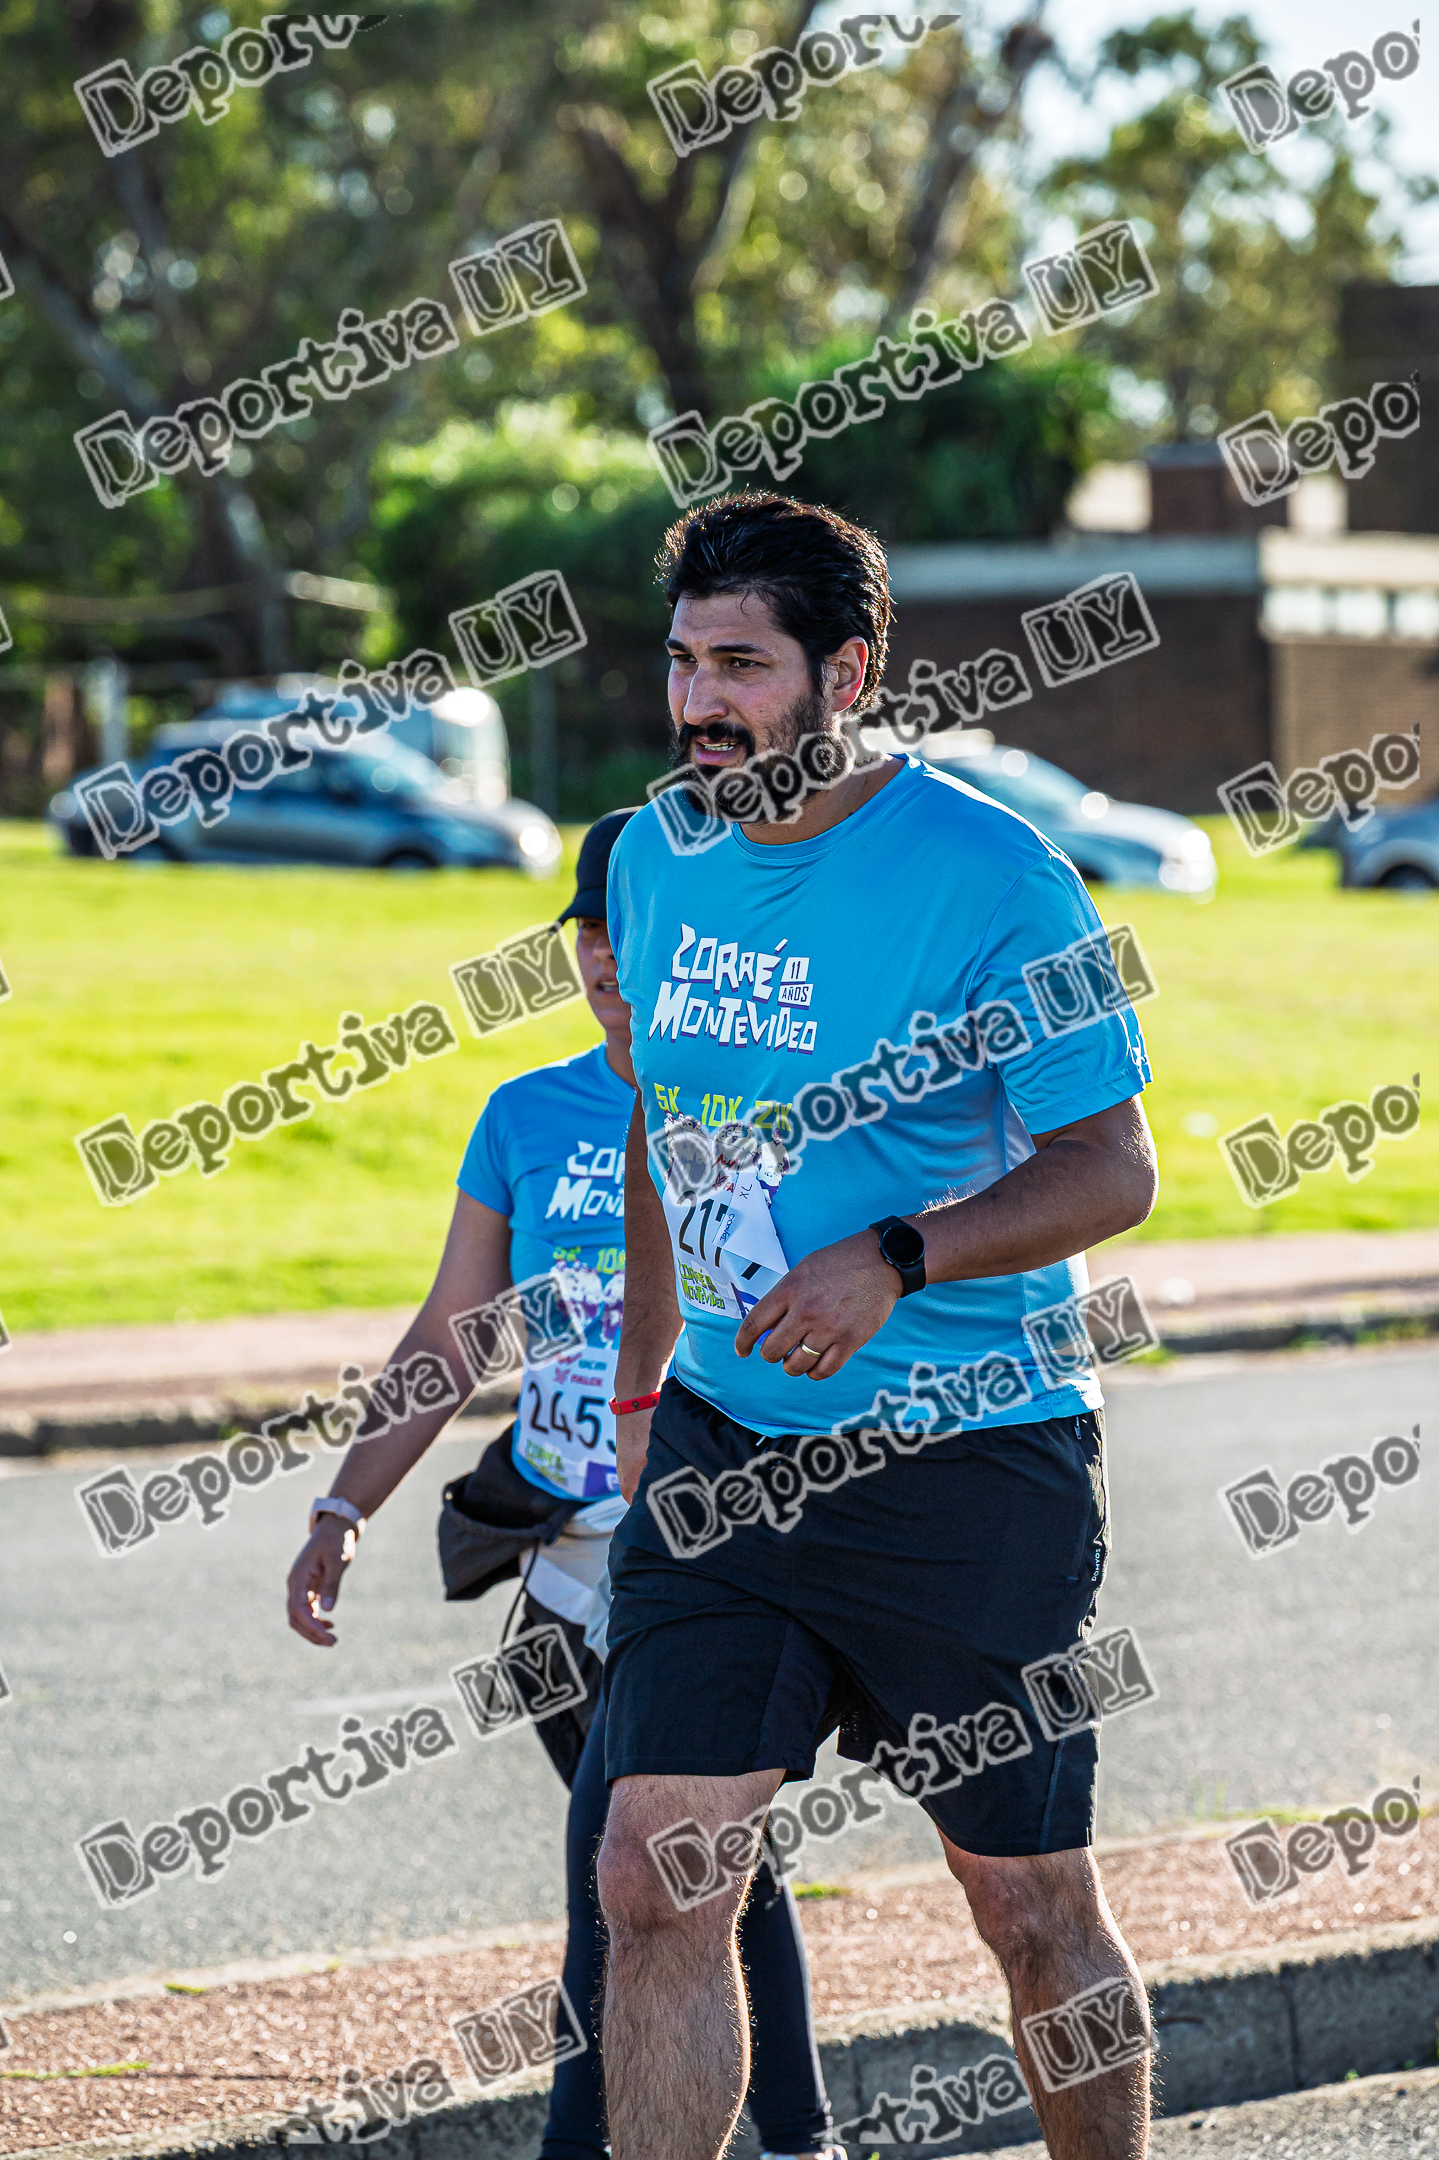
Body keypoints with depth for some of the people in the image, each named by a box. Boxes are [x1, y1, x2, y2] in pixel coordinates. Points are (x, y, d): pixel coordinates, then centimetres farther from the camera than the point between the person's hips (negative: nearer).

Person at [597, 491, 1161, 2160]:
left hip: (969, 1459, -5)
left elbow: (1109, 1172, -12)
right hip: (722, 1451, 5)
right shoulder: (659, 861, 6)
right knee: (654, 1880, -6)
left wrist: (893, 1263, -26)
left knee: (1035, 1911, 5)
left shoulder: (991, 879, -13)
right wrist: (641, 1387, 23)